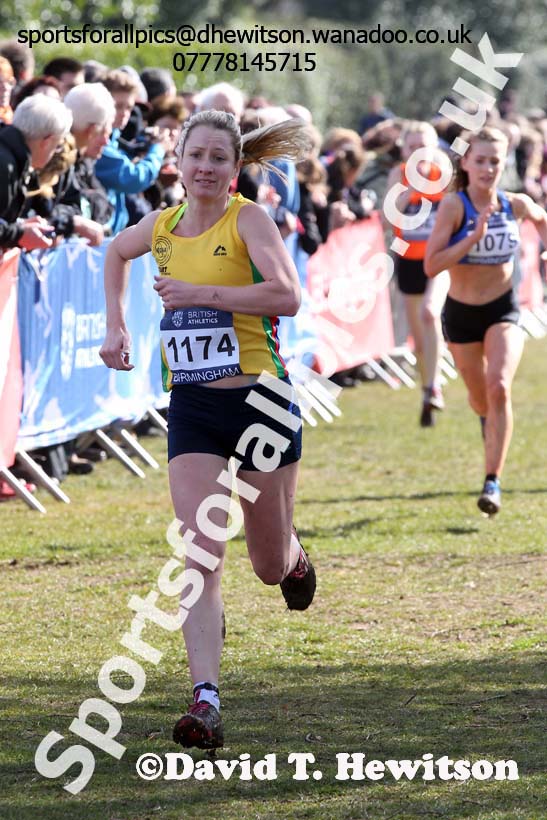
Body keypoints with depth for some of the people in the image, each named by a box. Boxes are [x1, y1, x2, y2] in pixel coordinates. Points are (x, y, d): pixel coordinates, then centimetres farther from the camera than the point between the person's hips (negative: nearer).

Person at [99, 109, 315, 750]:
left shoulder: (249, 219, -9)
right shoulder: (162, 227, 6)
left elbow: (287, 295, -25)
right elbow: (116, 253, 31)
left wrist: (202, 293, -25)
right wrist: (116, 325, 20)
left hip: (261, 400, -3)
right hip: (191, 408, 3)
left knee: (270, 566, 13)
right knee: (199, 557, -14)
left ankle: (294, 559, 52)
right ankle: (205, 702, -19)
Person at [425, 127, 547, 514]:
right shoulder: (454, 205, -17)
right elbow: (432, 265, -25)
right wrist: (474, 237, -31)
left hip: (503, 309, 0)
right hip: (462, 313, 0)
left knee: (499, 386, -22)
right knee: (481, 399, 15)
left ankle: (493, 482, -19)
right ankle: (490, 422, 55)